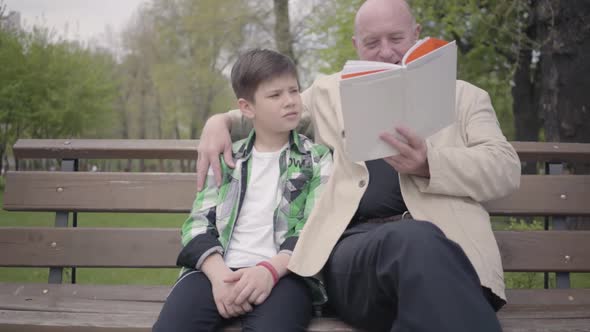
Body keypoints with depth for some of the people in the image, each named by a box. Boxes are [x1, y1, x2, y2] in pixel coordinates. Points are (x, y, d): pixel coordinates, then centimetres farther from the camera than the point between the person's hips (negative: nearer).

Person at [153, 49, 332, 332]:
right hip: (220, 270, 2)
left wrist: (270, 270, -18)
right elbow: (198, 223, 9)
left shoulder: (317, 158, 13)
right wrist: (218, 272, -13)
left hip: (283, 273, -2)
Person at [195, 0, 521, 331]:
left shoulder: (464, 96, 22)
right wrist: (220, 121, 16)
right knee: (414, 240, -38)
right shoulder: (330, 93, 27)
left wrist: (429, 165, -10)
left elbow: (506, 168, 8)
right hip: (356, 244, 1)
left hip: (446, 247, 0)